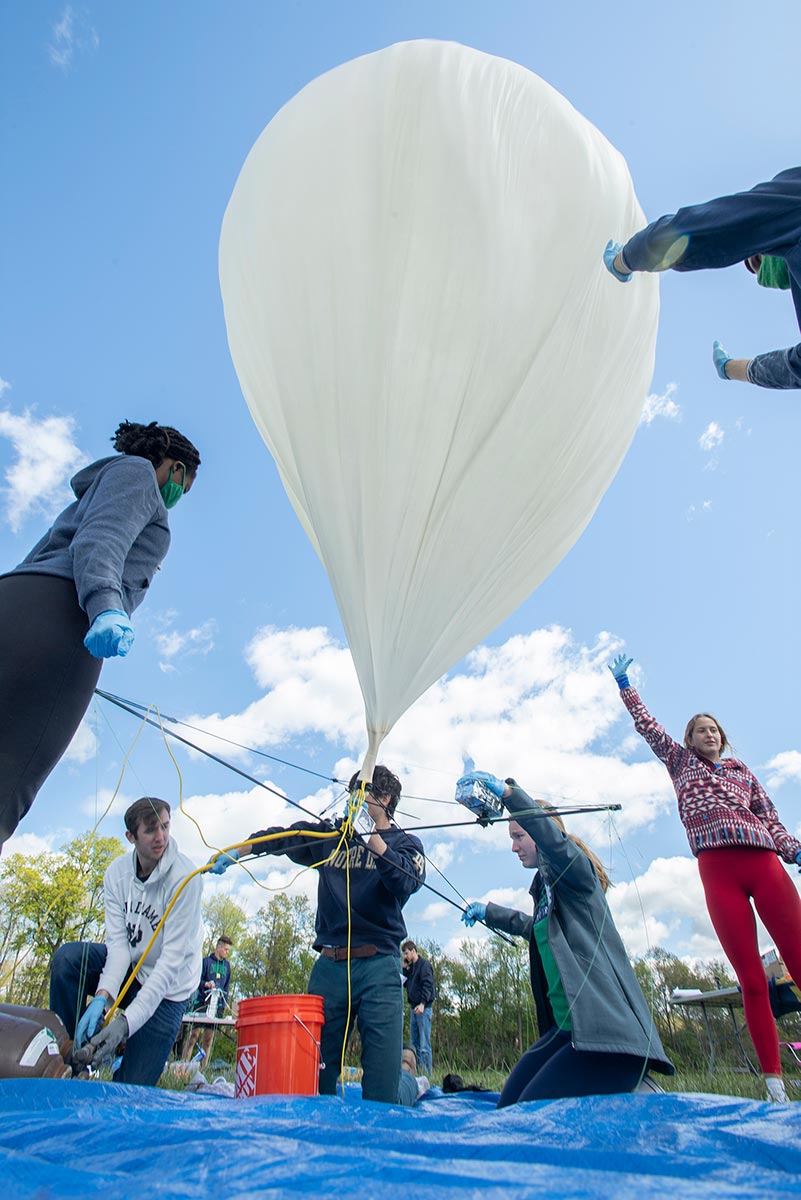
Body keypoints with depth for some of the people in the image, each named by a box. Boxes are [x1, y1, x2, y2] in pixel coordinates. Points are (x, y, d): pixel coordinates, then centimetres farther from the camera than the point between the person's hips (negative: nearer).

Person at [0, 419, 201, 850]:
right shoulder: (137, 469, 15)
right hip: (56, 613, -9)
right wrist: (106, 606, -23)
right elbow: (101, 538, -6)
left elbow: (35, 561, 30)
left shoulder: (96, 487, 40)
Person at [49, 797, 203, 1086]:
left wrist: (127, 1020, -34)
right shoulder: (117, 872, -10)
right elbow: (118, 943, -14)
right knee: (67, 956, -21)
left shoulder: (184, 876, -27)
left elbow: (172, 959, -27)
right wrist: (102, 996, -32)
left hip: (166, 988, -4)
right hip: (129, 968, 4)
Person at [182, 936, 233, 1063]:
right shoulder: (206, 961, -2)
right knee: (194, 1033, -5)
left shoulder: (227, 965, 12)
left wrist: (225, 1003, 9)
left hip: (217, 1004, 4)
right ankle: (184, 1062, 1)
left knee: (209, 1036, 6)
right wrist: (205, 984, -23)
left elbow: (226, 986, 16)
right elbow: (196, 979, -4)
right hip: (202, 1002, -4)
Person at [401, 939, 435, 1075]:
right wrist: (404, 968, 9)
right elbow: (405, 983, 19)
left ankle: (427, 1074, -4)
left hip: (423, 1008, -9)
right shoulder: (410, 967, 18)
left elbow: (427, 985, -18)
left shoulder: (424, 964, -8)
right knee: (414, 1043, 10)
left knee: (424, 1045, -7)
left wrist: (423, 1004, -29)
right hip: (414, 1008, 9)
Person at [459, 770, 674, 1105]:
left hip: (608, 1029, -10)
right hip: (568, 1027, 10)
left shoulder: (574, 870, -5)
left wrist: (506, 791, -39)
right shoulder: (546, 887, 20)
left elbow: (552, 837, -31)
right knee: (508, 1107, 2)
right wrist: (488, 912, 44)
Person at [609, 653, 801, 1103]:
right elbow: (647, 726, 22)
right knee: (751, 978, -4)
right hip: (718, 870, -1)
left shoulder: (743, 771, 24)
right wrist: (624, 685, 25)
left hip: (764, 864, 2)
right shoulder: (681, 762, 21)